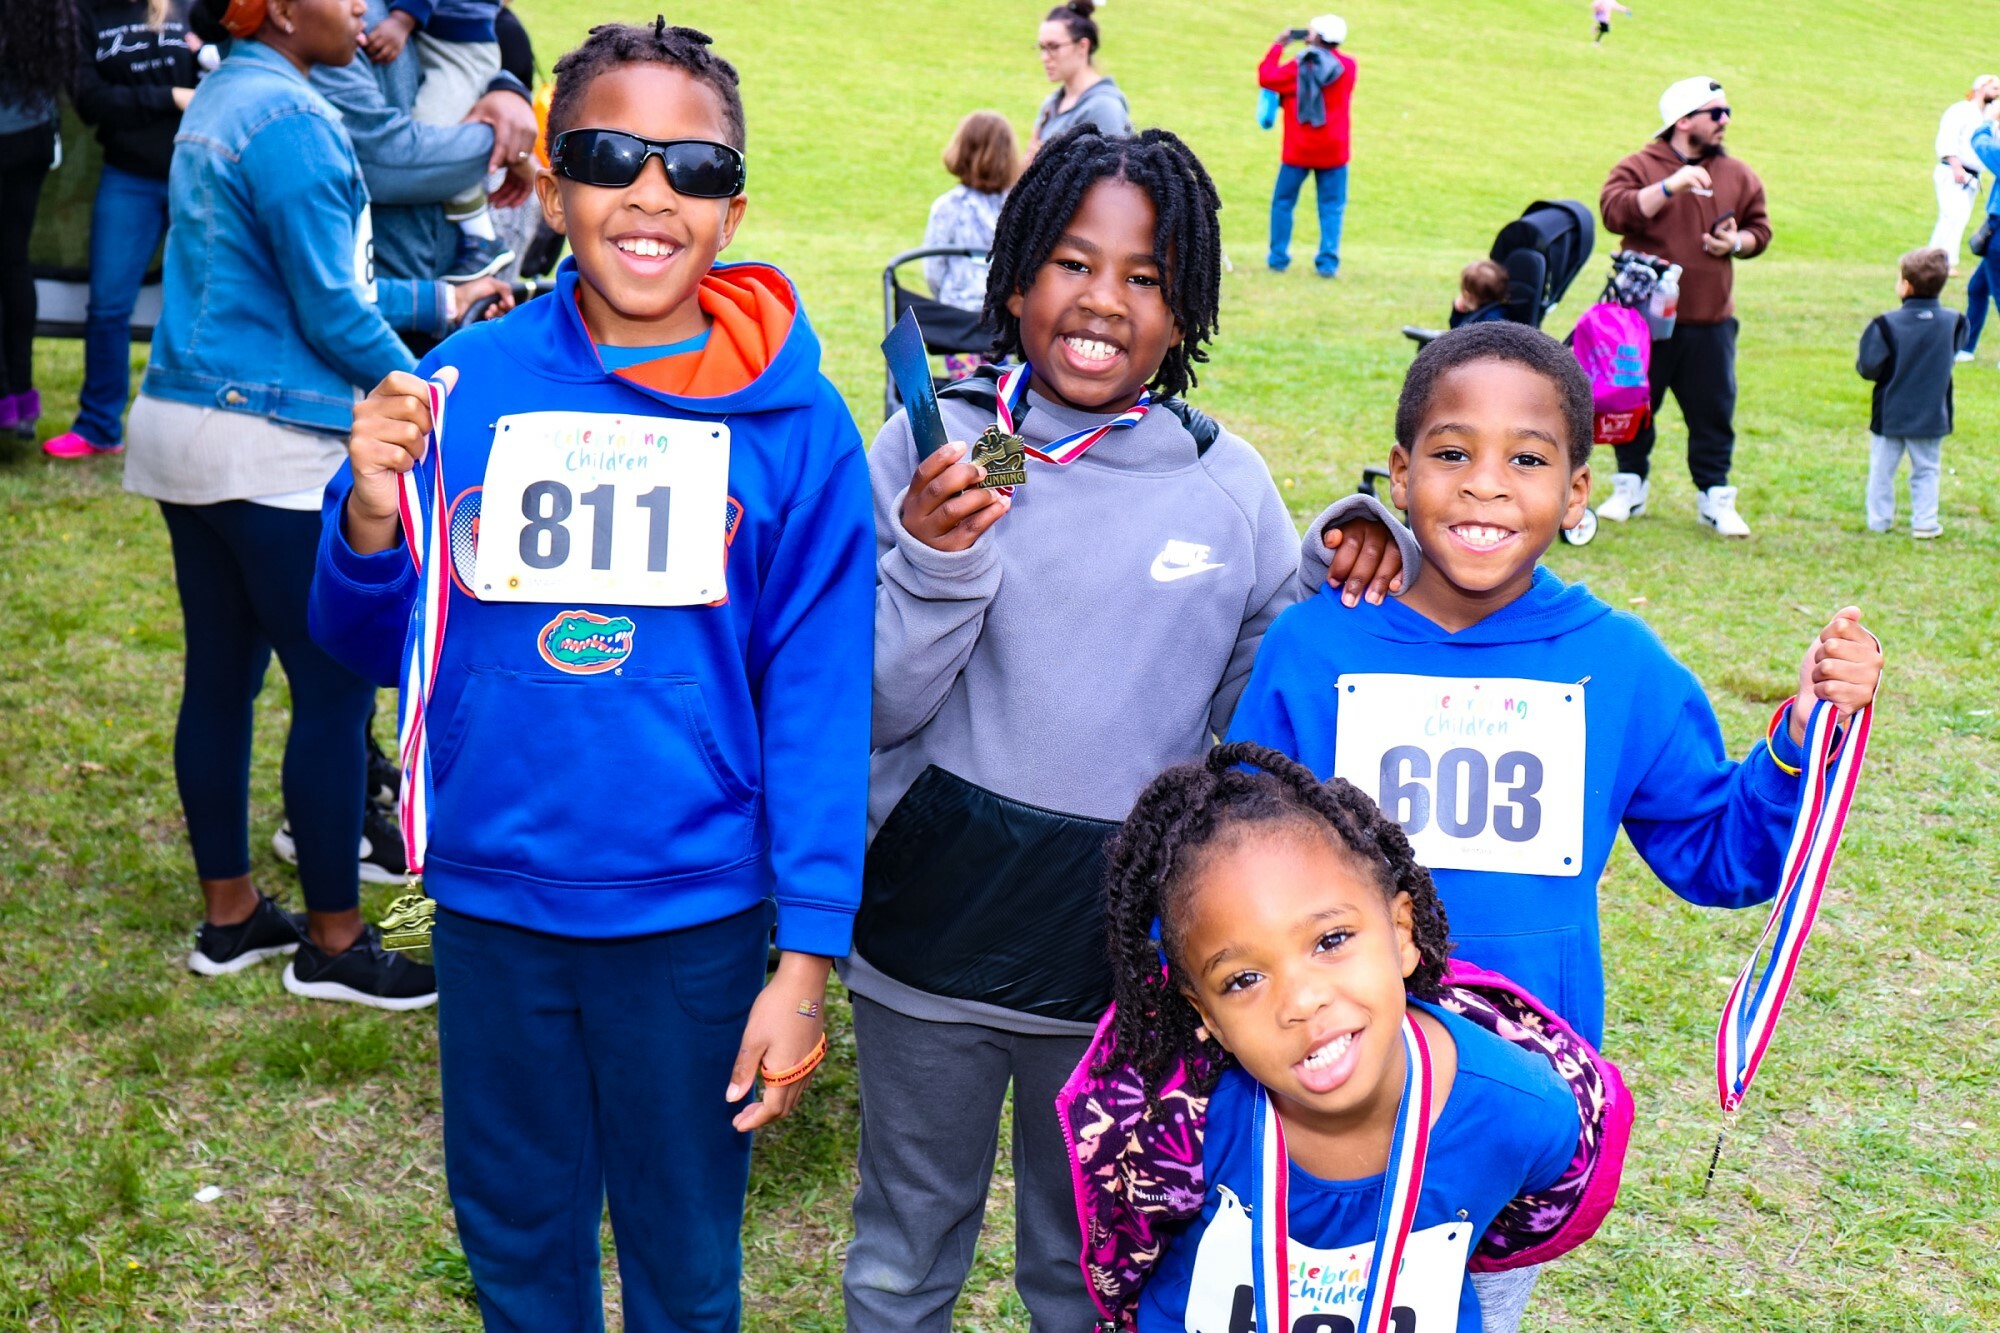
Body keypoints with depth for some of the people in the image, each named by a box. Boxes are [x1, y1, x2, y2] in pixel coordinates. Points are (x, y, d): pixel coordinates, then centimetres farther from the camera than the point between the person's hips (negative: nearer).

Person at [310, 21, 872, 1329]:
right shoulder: (466, 387, -5)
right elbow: (376, 647, 3)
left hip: (693, 918, -1)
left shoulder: (794, 423, -10)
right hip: (495, 899, 2)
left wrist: (807, 956, -9)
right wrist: (371, 522, -18)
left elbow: (818, 697, -8)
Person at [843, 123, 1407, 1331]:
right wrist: (935, 565, -25)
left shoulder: (1228, 485, -2)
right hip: (933, 934, -1)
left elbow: (1248, 712, 4)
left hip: (1126, 951, 1)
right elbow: (869, 711, -9)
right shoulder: (930, 449, -8)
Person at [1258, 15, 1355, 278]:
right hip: (1333, 150, 2)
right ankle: (1328, 262, -4)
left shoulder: (1299, 67, -9)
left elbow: (1266, 77, -3)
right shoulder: (1348, 66, 1)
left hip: (1298, 150, -2)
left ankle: (1278, 257, 13)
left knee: (1283, 202, 12)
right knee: (1332, 207, 4)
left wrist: (1278, 46, 7)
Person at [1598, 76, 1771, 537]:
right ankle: (1630, 487, 24)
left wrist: (1737, 242, -5)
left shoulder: (1737, 176, 10)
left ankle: (1715, 498, 12)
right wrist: (1670, 185, -23)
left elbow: (1760, 229, 17)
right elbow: (1615, 211, -17)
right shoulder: (1640, 166, -1)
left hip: (1709, 321, 2)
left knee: (1713, 411, 3)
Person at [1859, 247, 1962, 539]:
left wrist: (1860, 361, 4)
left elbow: (1868, 368, -17)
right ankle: (1925, 523, 11)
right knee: (1926, 470, 12)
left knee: (1882, 469, 11)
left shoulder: (1887, 325, -17)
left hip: (1890, 414, -2)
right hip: (1931, 415, 2)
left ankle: (1879, 520, 16)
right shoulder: (1953, 322, -6)